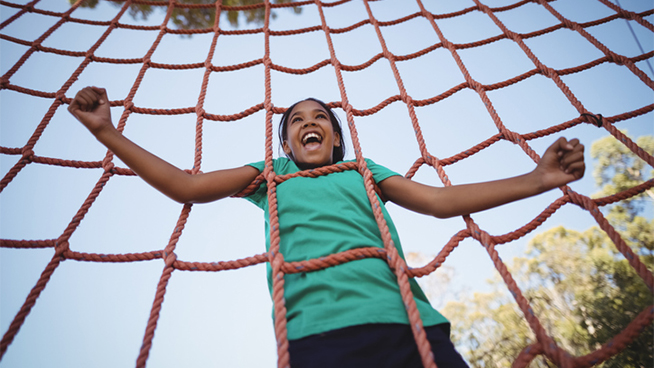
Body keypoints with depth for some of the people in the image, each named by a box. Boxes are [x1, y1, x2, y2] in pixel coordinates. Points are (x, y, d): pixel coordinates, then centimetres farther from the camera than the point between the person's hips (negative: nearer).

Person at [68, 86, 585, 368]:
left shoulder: (362, 170, 24)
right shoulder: (270, 174, 23)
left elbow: (441, 200, 16)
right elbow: (186, 186, 17)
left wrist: (538, 179, 11)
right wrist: (107, 132, 14)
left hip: (411, 322, 3)